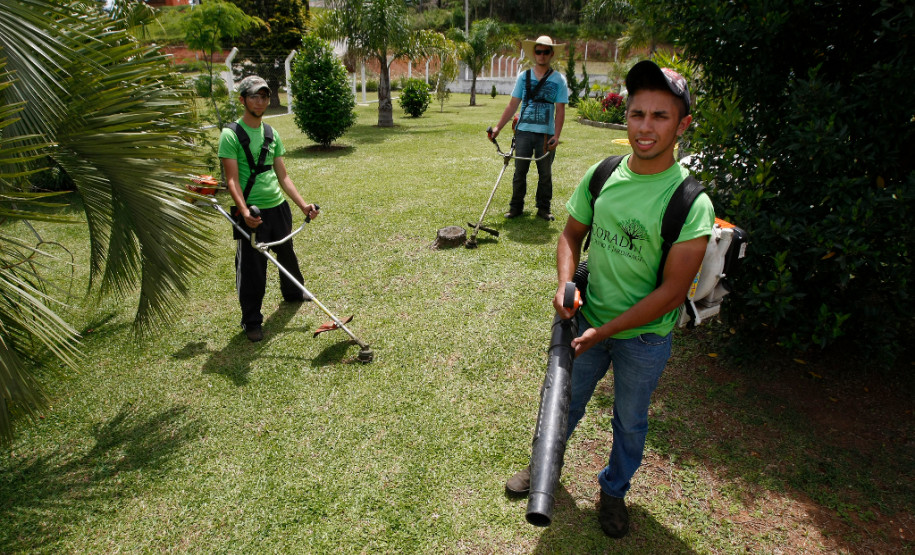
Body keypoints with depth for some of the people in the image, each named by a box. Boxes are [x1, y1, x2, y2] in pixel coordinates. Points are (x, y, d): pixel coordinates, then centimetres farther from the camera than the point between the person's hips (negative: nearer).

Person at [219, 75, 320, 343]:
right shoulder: (231, 135, -8)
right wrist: (244, 212, -29)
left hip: (279, 206, 6)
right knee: (252, 268, -1)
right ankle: (251, 321, 14)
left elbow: (282, 176, 12)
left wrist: (303, 204, 6)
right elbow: (232, 179, -15)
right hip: (253, 212, -6)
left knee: (287, 253, 23)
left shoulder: (271, 134, 10)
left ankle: (292, 292, 48)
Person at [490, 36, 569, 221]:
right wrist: (498, 127, 1)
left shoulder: (559, 79, 2)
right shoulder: (523, 77, 7)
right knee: (520, 171, 4)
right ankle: (516, 206, 16)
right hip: (524, 131, 1)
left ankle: (544, 208, 20)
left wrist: (556, 135, -13)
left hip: (546, 134, -1)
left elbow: (560, 110, -2)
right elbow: (513, 105, 7)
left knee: (545, 173, 8)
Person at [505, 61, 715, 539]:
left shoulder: (692, 203, -22)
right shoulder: (601, 175, -10)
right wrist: (565, 284, -15)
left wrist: (604, 332, -20)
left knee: (630, 419, 20)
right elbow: (571, 235, 3)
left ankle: (613, 490, 49)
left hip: (644, 337, -3)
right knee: (565, 402, 22)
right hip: (588, 319, 3)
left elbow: (671, 292, -21)